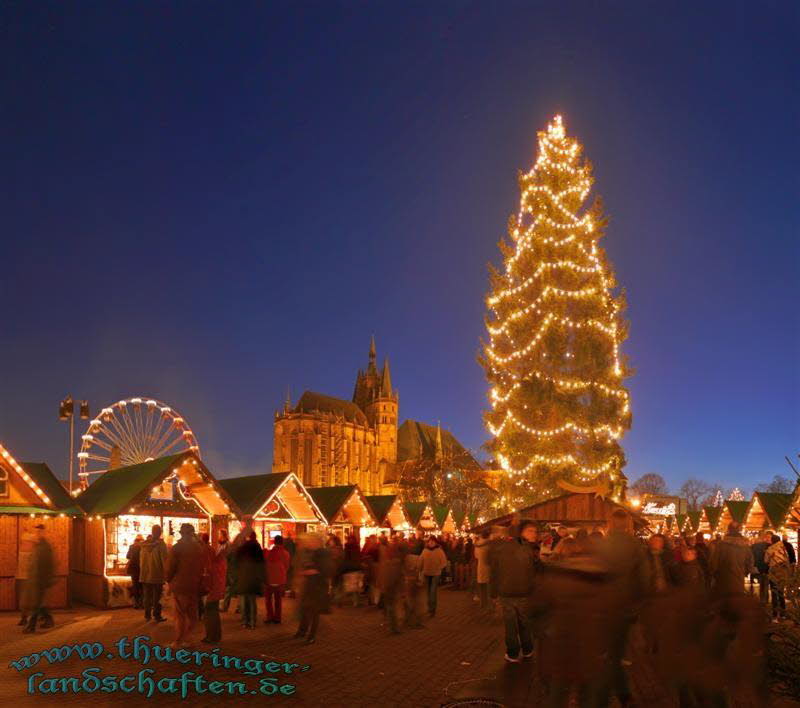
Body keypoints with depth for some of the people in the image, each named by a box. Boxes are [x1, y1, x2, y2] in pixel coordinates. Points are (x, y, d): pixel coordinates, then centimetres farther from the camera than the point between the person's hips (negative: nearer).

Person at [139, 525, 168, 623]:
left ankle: (147, 615, 19)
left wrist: (142, 571, 17)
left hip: (144, 575, 5)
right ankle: (157, 616, 6)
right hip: (157, 575, -5)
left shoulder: (144, 544, 2)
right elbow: (164, 559, -13)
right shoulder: (160, 544, -13)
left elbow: (141, 559, 9)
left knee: (147, 596, 14)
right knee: (156, 597, 3)